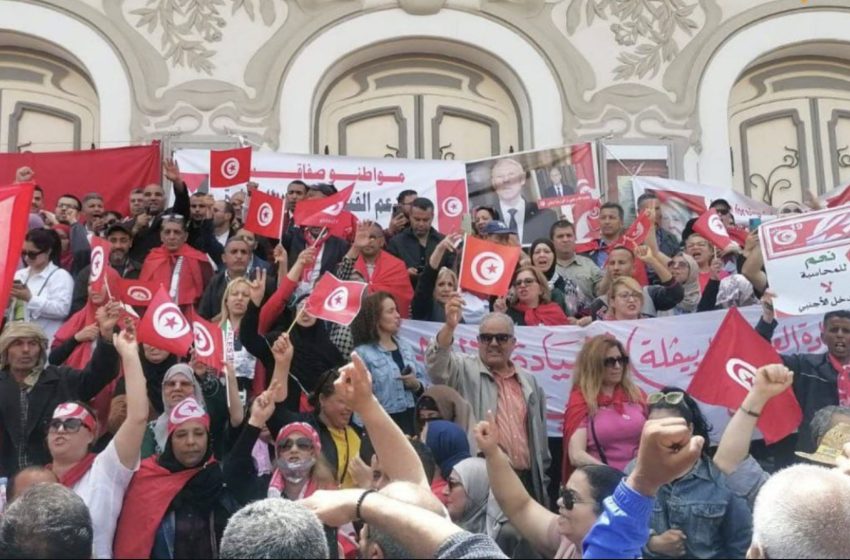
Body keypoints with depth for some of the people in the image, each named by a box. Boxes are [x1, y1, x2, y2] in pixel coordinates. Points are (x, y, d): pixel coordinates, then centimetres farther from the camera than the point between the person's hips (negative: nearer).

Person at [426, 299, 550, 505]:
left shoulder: (529, 383, 17)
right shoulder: (465, 372, 2)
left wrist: (542, 483, 15)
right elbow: (437, 364, -21)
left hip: (525, 480, 5)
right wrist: (449, 327, -38)